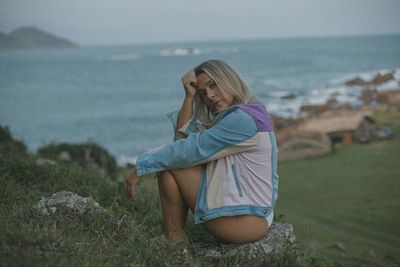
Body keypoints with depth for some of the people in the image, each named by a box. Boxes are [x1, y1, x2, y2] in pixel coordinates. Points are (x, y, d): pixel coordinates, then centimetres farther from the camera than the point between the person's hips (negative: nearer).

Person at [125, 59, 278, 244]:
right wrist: (189, 97, 0)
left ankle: (174, 240, 4)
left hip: (243, 222, -10)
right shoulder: (228, 117, 13)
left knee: (169, 166, -7)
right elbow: (183, 137, 8)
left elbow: (192, 149, -18)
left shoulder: (243, 119, -17)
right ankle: (174, 234, 10)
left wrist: (141, 167, -12)